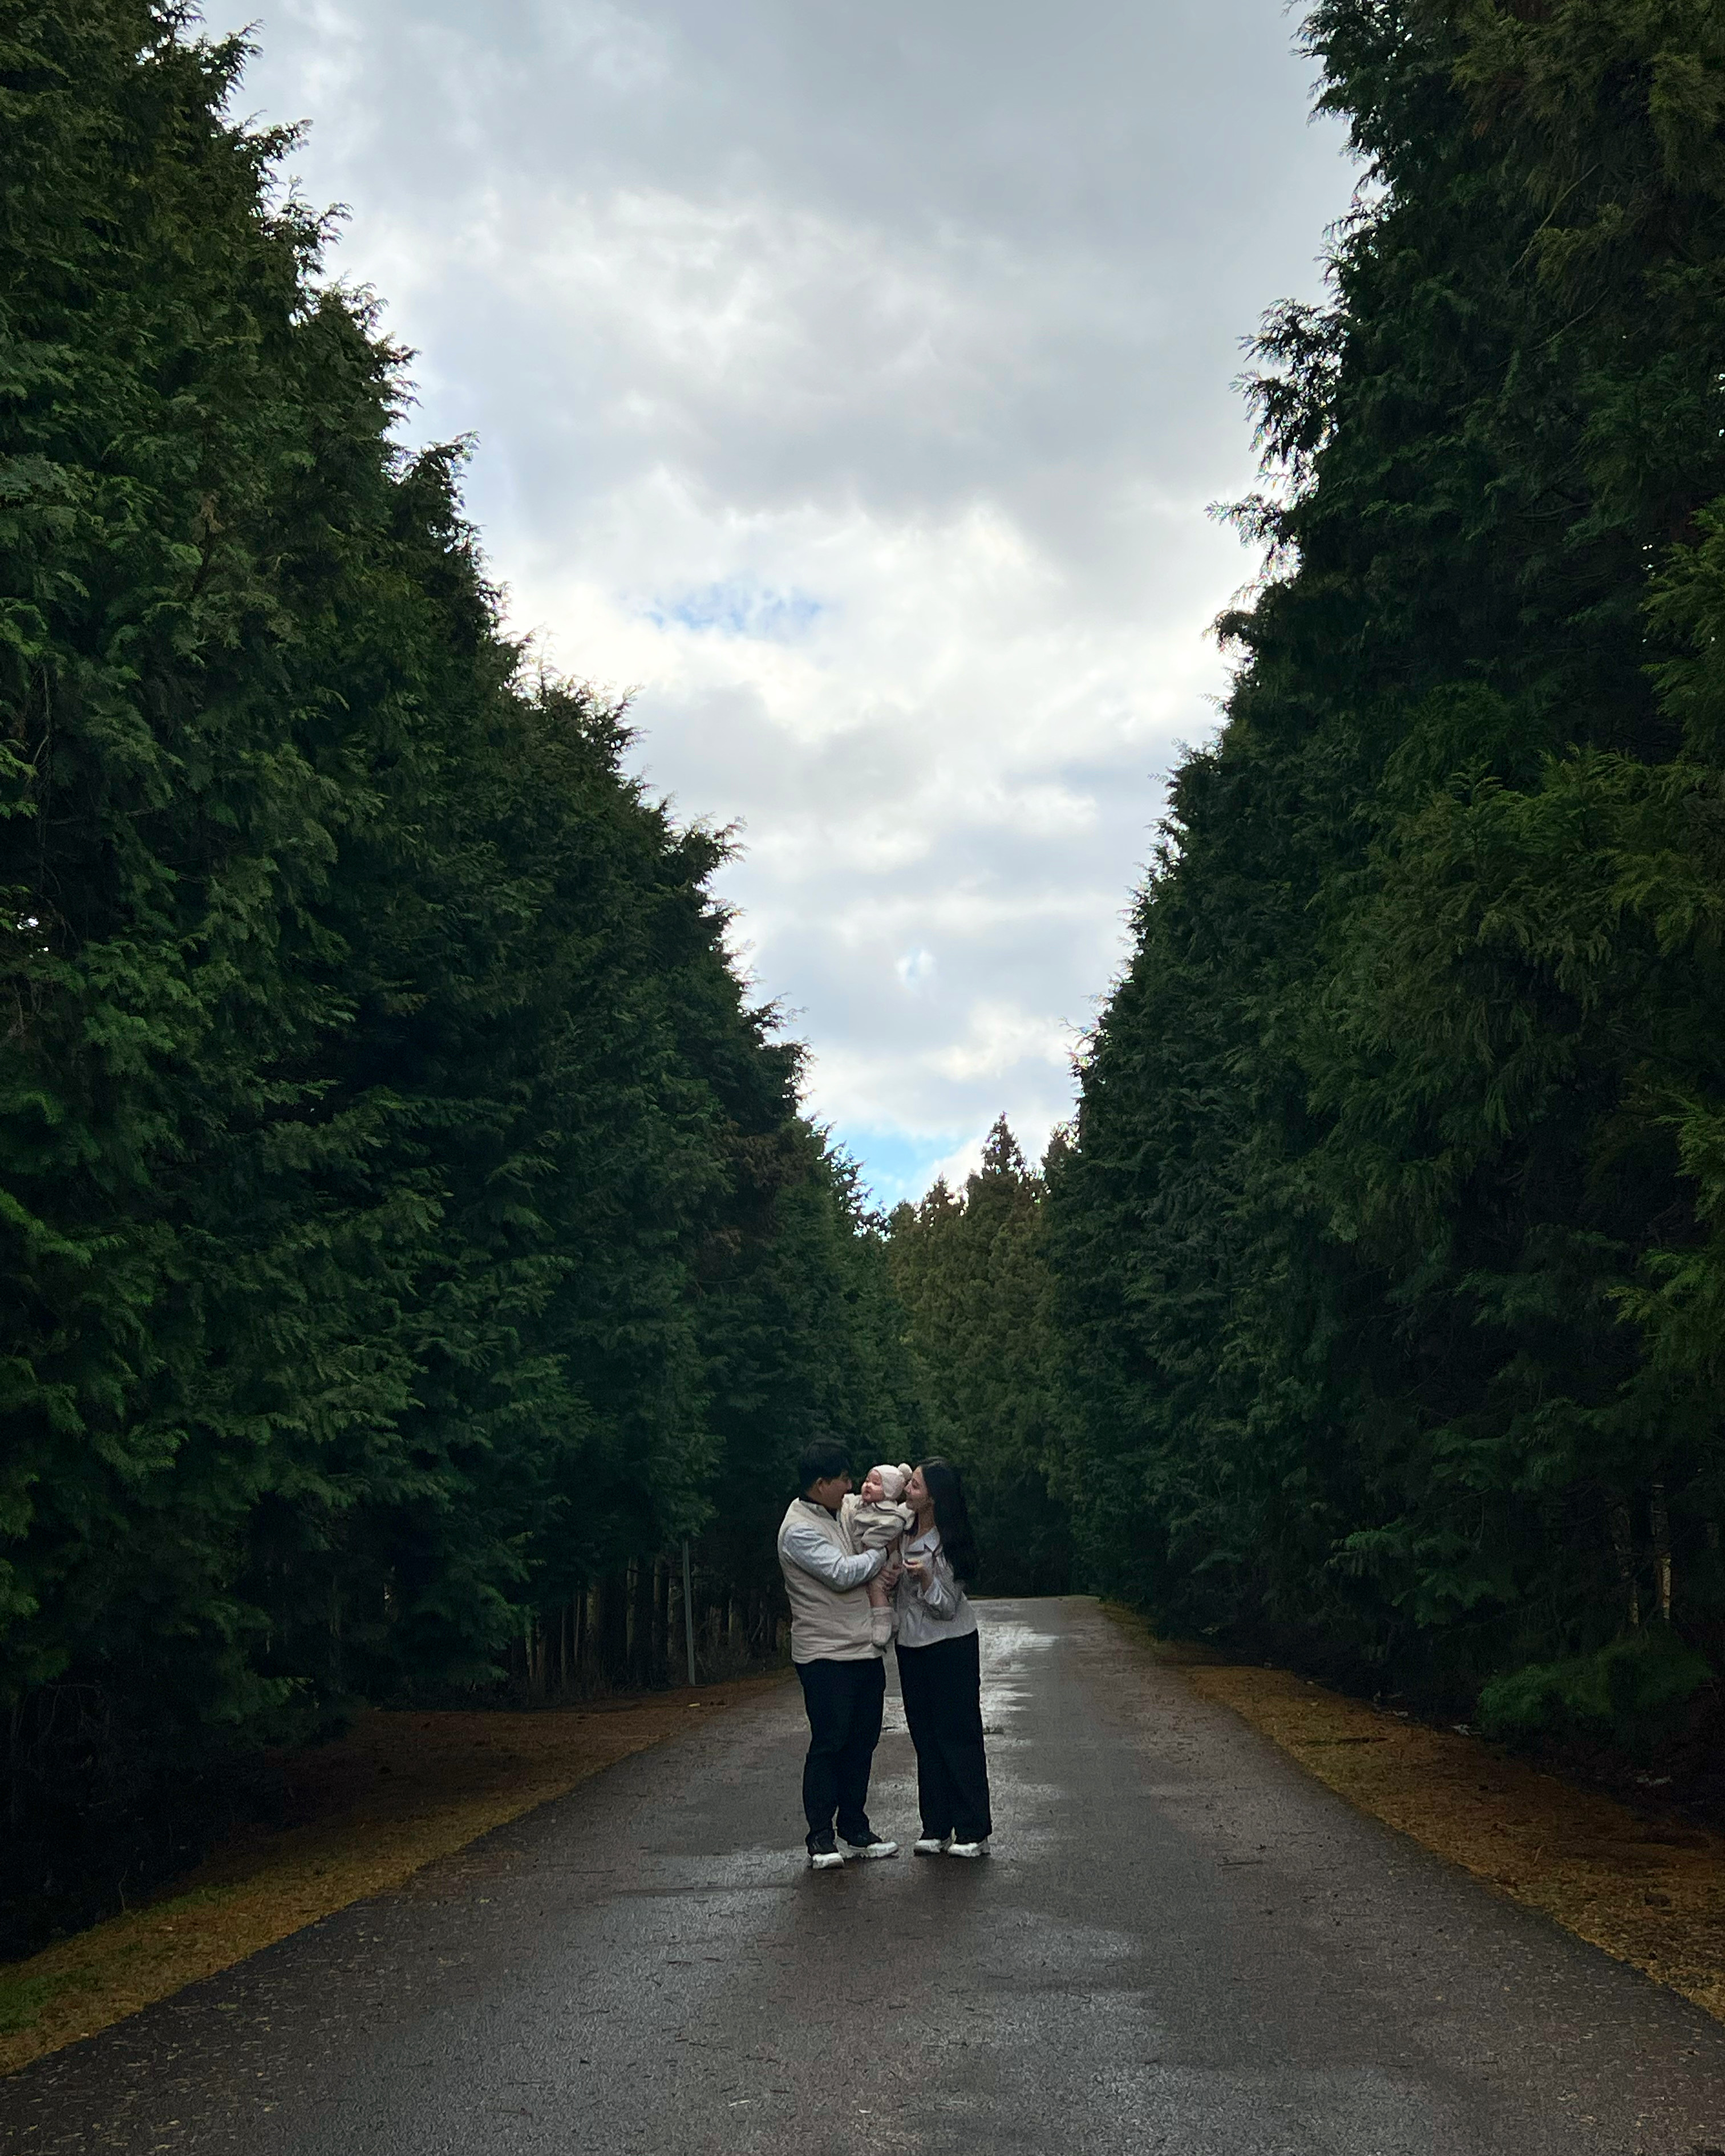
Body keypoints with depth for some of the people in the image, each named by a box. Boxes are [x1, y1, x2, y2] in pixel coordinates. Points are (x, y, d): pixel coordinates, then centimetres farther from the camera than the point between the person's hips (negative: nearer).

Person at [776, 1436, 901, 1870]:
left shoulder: (840, 1514, 13)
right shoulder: (799, 1530, -15)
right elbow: (843, 1573, -21)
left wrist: (884, 1570, 1)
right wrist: (882, 1553, -6)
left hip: (864, 1650, 8)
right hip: (825, 1655, -8)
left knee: (862, 1742, 11)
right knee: (829, 1744, -5)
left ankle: (856, 1830, 20)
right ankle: (821, 1838, 2)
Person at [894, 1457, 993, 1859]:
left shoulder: (945, 1546, -20)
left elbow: (947, 1608, -16)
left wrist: (926, 1577, -34)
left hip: (950, 1647, -7)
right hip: (912, 1645, 7)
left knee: (958, 1737, -2)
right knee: (926, 1738, 11)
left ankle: (973, 1832, 5)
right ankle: (936, 1829, 17)